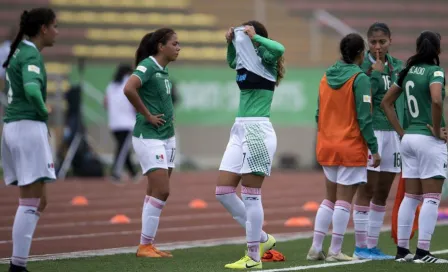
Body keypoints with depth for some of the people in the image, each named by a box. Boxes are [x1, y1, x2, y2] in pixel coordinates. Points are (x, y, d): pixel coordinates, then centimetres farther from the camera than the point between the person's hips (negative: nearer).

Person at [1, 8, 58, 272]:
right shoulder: (31, 55, -12)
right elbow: (32, 89, -29)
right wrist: (44, 111, -11)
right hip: (29, 128, -9)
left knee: (39, 201, 12)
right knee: (31, 202, -8)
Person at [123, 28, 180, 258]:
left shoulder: (163, 70, 11)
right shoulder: (148, 66, -14)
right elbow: (129, 89, -31)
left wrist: (168, 117, 10)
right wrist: (147, 116, -21)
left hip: (167, 137, 8)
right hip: (149, 137, -8)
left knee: (156, 193, 10)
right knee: (161, 191, -11)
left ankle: (149, 245, 14)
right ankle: (144, 246, -4)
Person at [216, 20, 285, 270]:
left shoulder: (265, 60, -7)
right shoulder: (244, 61, 13)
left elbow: (279, 49, -30)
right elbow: (231, 60, 36)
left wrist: (253, 37, -17)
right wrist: (231, 41, 16)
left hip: (258, 131, -8)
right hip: (240, 130, 8)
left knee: (251, 195, -6)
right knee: (223, 192, 6)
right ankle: (262, 238, 19)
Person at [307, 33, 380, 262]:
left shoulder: (326, 77, 6)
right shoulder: (359, 79, -12)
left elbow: (319, 114, 11)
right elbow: (364, 118, -15)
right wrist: (374, 148, -11)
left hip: (326, 146, 6)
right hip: (351, 148, -6)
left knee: (330, 198, 15)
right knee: (344, 200, -1)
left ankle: (316, 247, 11)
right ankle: (335, 251, 0)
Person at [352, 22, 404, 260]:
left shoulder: (398, 66, 11)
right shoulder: (362, 65, -6)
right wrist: (376, 74, -17)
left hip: (393, 133, 6)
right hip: (371, 131, -6)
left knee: (382, 193, 8)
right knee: (367, 190, -5)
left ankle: (372, 245, 14)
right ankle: (360, 247, -1)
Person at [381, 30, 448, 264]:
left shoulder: (408, 71, 9)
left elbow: (386, 102, 15)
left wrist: (401, 133, 14)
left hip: (409, 138, 7)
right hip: (429, 140, -7)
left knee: (410, 197, 11)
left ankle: (402, 250, 12)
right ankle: (423, 252, -6)